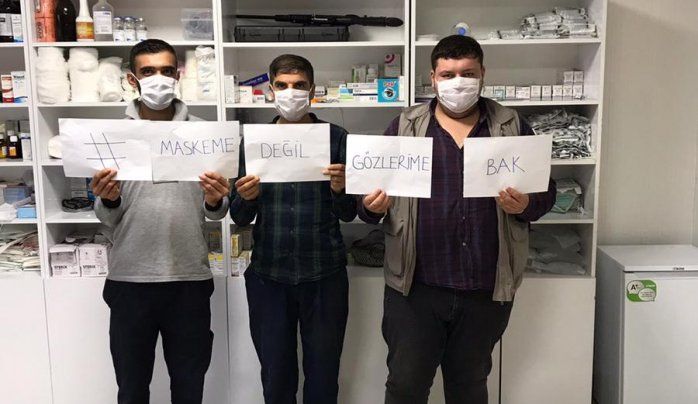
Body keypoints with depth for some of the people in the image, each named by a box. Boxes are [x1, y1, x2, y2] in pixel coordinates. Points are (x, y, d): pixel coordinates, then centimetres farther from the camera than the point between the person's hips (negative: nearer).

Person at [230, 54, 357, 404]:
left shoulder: (336, 138, -1)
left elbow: (349, 214, 0)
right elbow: (239, 217, 6)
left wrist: (340, 189, -20)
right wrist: (246, 198, -15)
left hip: (324, 274, -1)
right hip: (268, 274, 1)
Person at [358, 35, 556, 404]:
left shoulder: (513, 127, 5)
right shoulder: (404, 127, 4)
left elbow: (545, 191, 7)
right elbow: (372, 197, 5)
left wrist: (525, 206, -14)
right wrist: (373, 207, -17)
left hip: (486, 289, 1)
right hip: (415, 285, -1)